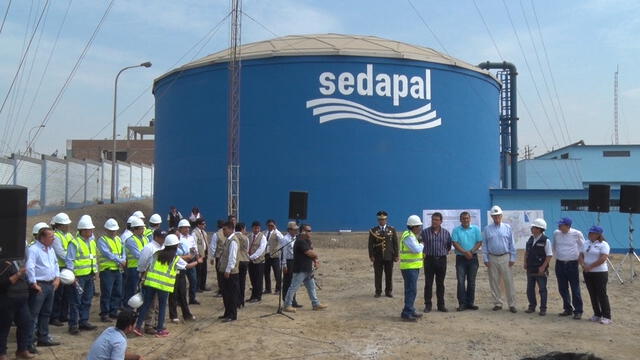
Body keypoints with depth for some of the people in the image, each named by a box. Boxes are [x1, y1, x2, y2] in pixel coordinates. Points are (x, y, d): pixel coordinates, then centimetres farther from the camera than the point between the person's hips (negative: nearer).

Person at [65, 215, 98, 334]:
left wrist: (95, 271, 16)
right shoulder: (75, 243, -11)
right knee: (76, 301, -3)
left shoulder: (92, 242, 13)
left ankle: (84, 321, 24)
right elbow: (69, 260, -13)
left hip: (90, 276, 8)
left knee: (87, 300, 13)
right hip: (79, 276, -8)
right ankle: (73, 324, 3)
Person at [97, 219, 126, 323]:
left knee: (117, 293, 11)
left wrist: (123, 261, -7)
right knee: (106, 293, -5)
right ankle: (104, 314, 3)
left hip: (118, 270, 7)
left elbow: (123, 252, 13)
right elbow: (107, 253, -17)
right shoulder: (102, 240, -5)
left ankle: (113, 312, 21)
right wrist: (119, 260, -20)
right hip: (107, 270, -7)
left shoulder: (118, 239, 17)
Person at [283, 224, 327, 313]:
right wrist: (316, 255, -1)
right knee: (293, 287, -3)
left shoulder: (307, 241, 14)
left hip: (308, 270, 10)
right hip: (300, 270, -10)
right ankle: (287, 305, 5)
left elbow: (311, 252, 16)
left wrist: (315, 260, -3)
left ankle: (315, 304, 24)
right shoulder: (300, 241, -18)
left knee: (311, 287, 15)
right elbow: (310, 253, -22)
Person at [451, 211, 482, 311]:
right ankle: (462, 303, -2)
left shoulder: (476, 229, 6)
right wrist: (465, 252, -15)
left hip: (473, 258, 1)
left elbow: (479, 242, 1)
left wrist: (471, 252, -13)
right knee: (461, 281, -5)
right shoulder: (456, 230, 2)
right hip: (460, 258, -1)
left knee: (471, 281, 6)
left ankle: (470, 302, 13)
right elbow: (454, 243, -6)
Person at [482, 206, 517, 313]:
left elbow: (512, 244, 5)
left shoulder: (507, 228, 4)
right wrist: (485, 259, 0)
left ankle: (512, 304, 2)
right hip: (492, 258, 1)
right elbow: (484, 245, 6)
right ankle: (497, 303, 16)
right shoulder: (487, 229, 5)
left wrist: (512, 258, -1)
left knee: (509, 281, -3)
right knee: (494, 282, 6)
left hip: (505, 258, -1)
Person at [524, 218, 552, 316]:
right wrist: (525, 262, 4)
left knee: (542, 289, 4)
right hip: (530, 269, 6)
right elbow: (526, 252, 16)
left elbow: (549, 255, -13)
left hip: (540, 270, -6)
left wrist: (543, 267, -18)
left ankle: (543, 309, 12)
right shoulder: (530, 239, 6)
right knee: (530, 289, 11)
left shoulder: (545, 240, -13)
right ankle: (532, 306, 23)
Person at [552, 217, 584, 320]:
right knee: (562, 289, 10)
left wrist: (579, 256, 2)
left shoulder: (577, 234, -9)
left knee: (575, 289, -3)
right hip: (560, 264, 4)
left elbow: (582, 247, 5)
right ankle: (568, 309, 23)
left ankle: (578, 311, 5)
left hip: (572, 264, -4)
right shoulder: (556, 233, 2)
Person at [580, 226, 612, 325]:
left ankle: (606, 317, 2)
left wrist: (590, 266, -19)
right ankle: (597, 315, 20)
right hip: (587, 273, 7)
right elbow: (581, 255, 12)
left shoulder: (603, 244, -9)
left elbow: (603, 258, -19)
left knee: (602, 295, -5)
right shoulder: (586, 243, 13)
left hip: (600, 273, -7)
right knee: (593, 295, 10)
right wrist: (583, 264, -9)